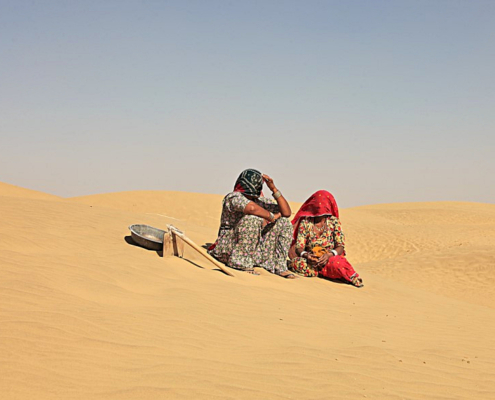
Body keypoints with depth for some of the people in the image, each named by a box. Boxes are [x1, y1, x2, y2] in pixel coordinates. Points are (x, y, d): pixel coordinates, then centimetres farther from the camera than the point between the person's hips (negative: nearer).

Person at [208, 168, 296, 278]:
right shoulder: (234, 197, -14)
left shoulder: (260, 200, 8)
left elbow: (286, 213, 2)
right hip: (229, 248, -7)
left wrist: (274, 189, -6)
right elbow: (252, 208, -36)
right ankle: (242, 262, -25)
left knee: (283, 222, 0)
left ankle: (279, 266, -5)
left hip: (253, 250, 7)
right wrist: (271, 217, -19)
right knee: (253, 219, -31)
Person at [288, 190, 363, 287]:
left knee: (336, 263, -42)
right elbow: (299, 247, -3)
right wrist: (305, 255, -27)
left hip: (330, 258, -3)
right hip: (311, 260, 3)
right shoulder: (305, 222, 2)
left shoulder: (334, 222, 1)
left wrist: (329, 255, -26)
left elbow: (340, 247, -4)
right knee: (295, 263, -34)